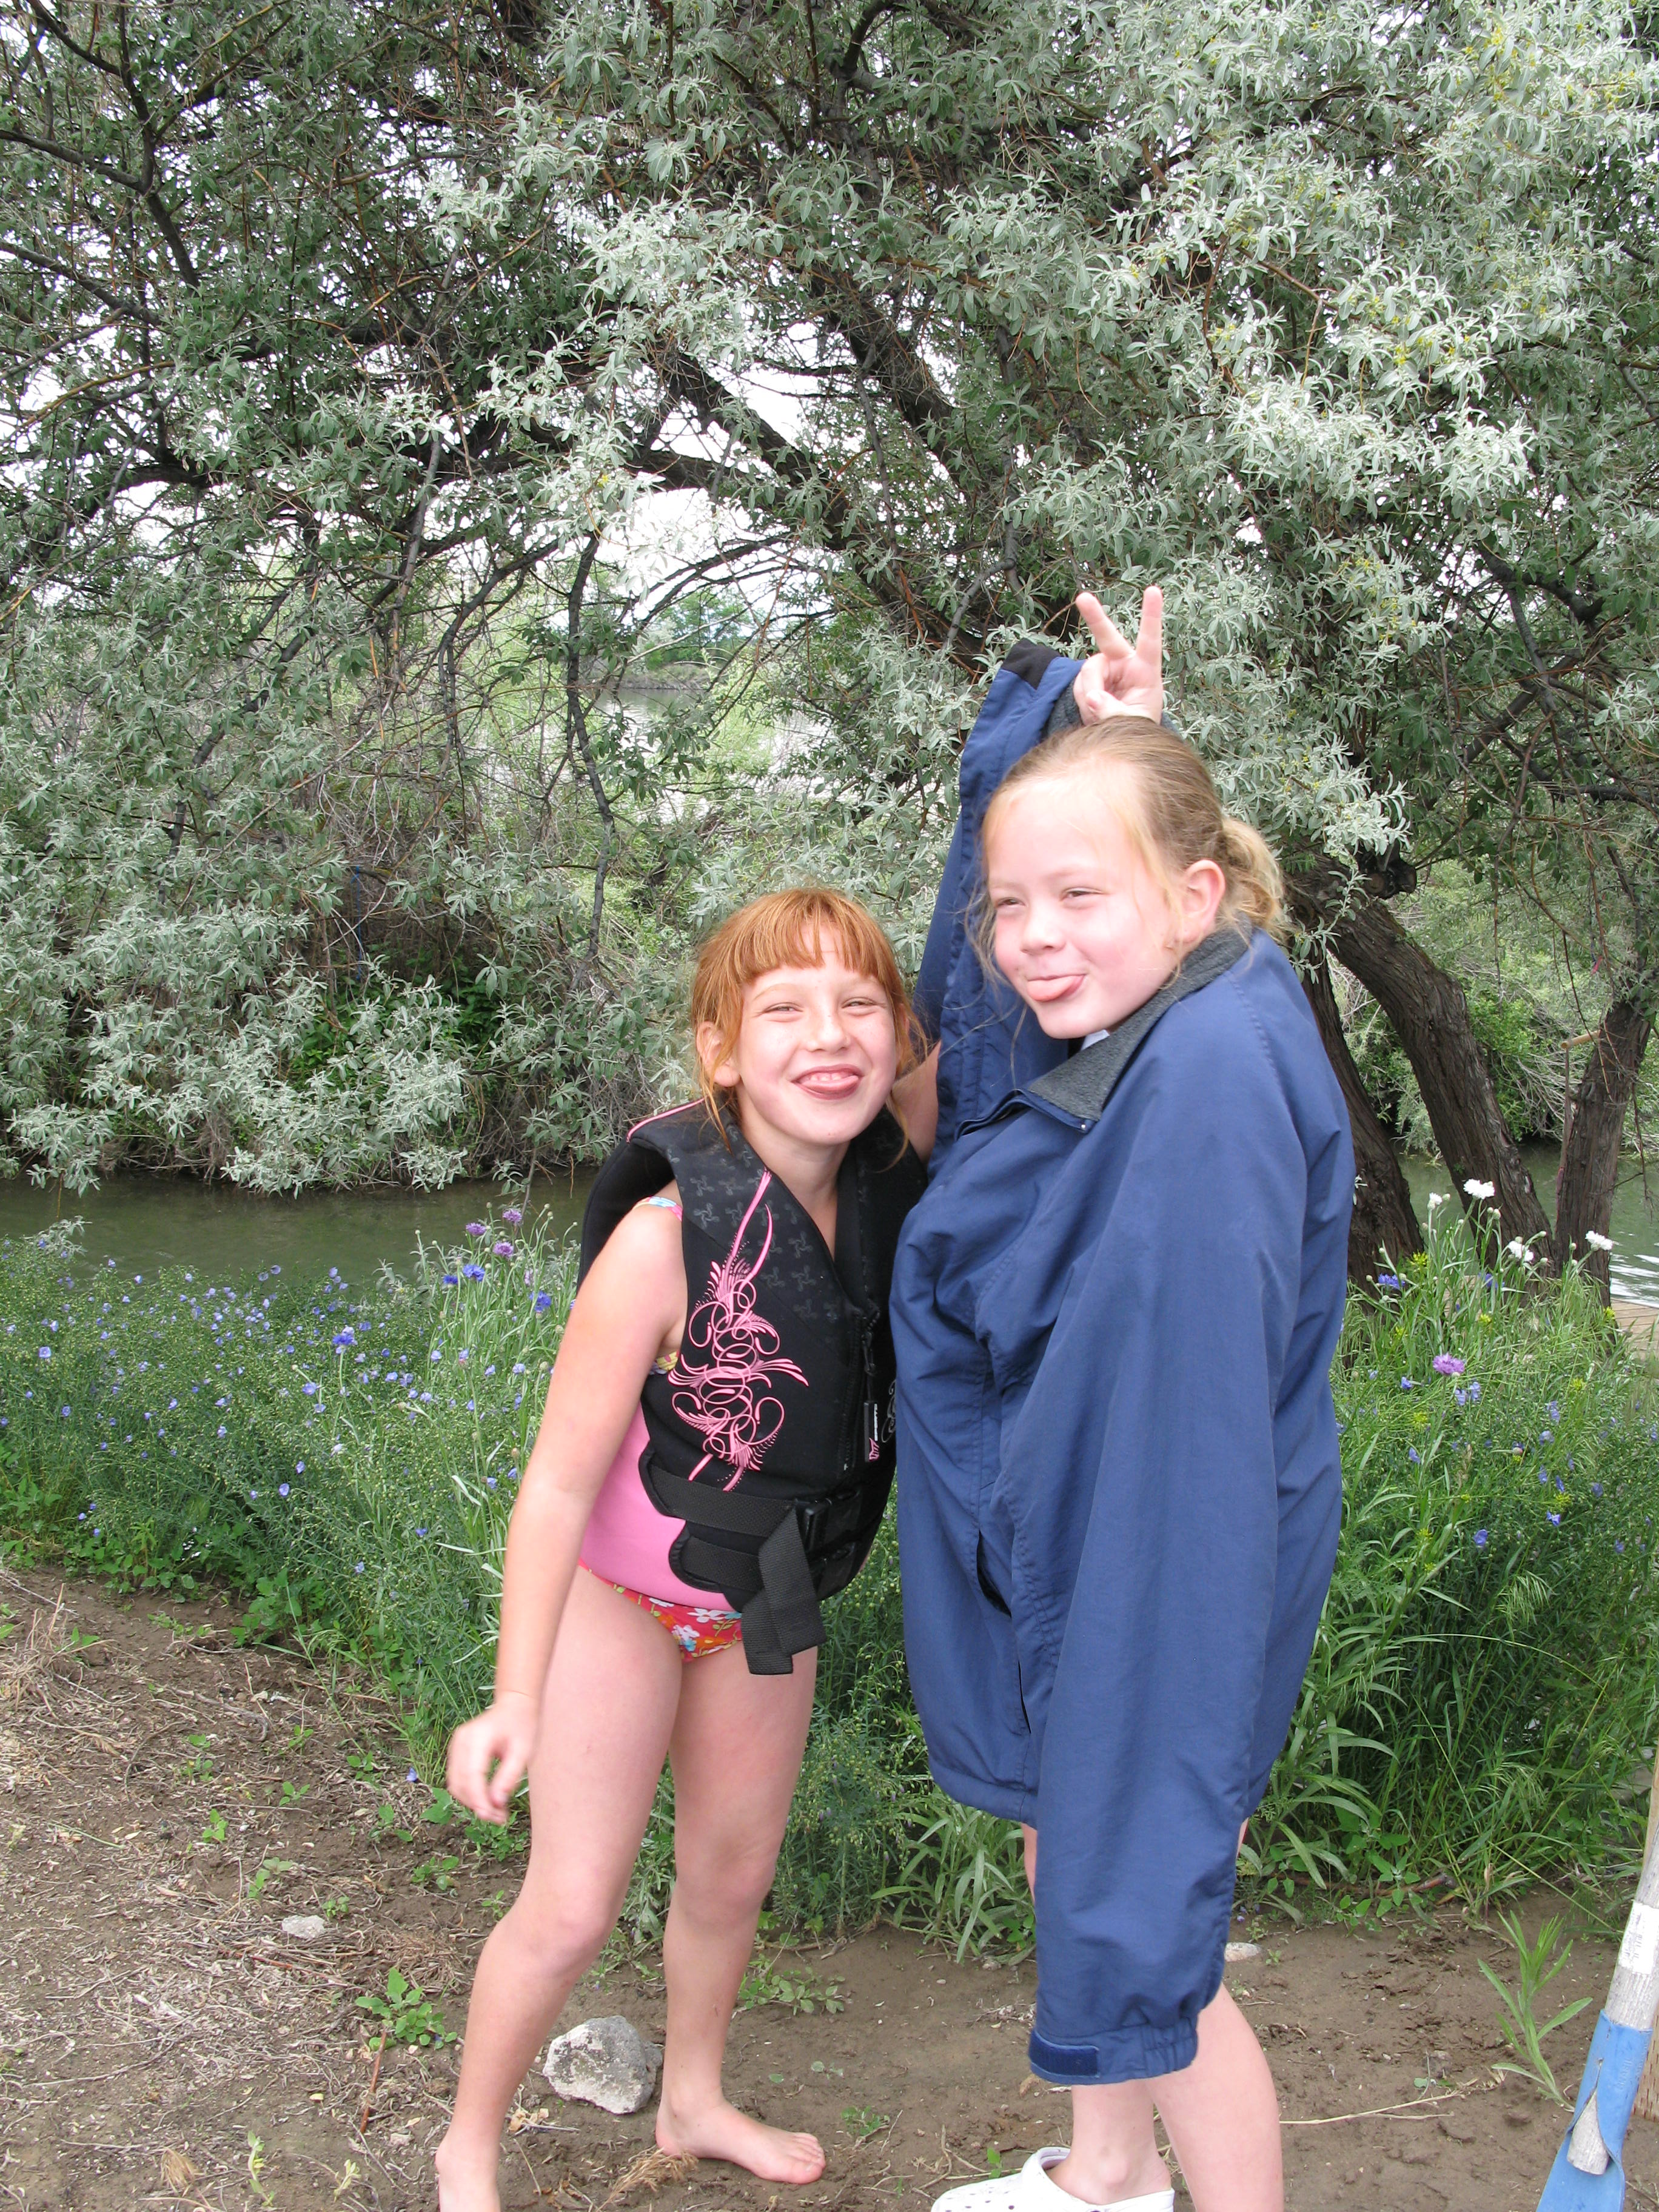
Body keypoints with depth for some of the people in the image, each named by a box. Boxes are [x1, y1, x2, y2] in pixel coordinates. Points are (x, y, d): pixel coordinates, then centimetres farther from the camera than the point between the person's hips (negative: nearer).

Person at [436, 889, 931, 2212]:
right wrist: (516, 1697, -20)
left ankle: (695, 2103, 47)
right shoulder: (669, 1235, -31)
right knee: (572, 1908, 2)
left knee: (734, 1876, 21)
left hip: (766, 1596, 5)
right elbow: (560, 1480, -24)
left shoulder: (890, 1196, -18)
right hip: (621, 1592, -5)